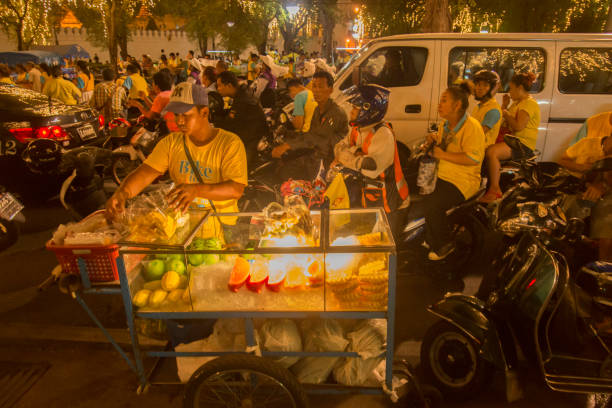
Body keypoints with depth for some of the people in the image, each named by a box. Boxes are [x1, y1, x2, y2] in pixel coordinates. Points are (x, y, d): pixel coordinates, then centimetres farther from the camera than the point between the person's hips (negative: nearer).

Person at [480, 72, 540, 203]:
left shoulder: (529, 103, -10)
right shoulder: (517, 102, 22)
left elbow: (519, 126, -24)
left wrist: (506, 113, -9)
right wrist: (504, 105, 14)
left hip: (523, 144, -11)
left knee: (491, 151, -32)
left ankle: (495, 190, -24)